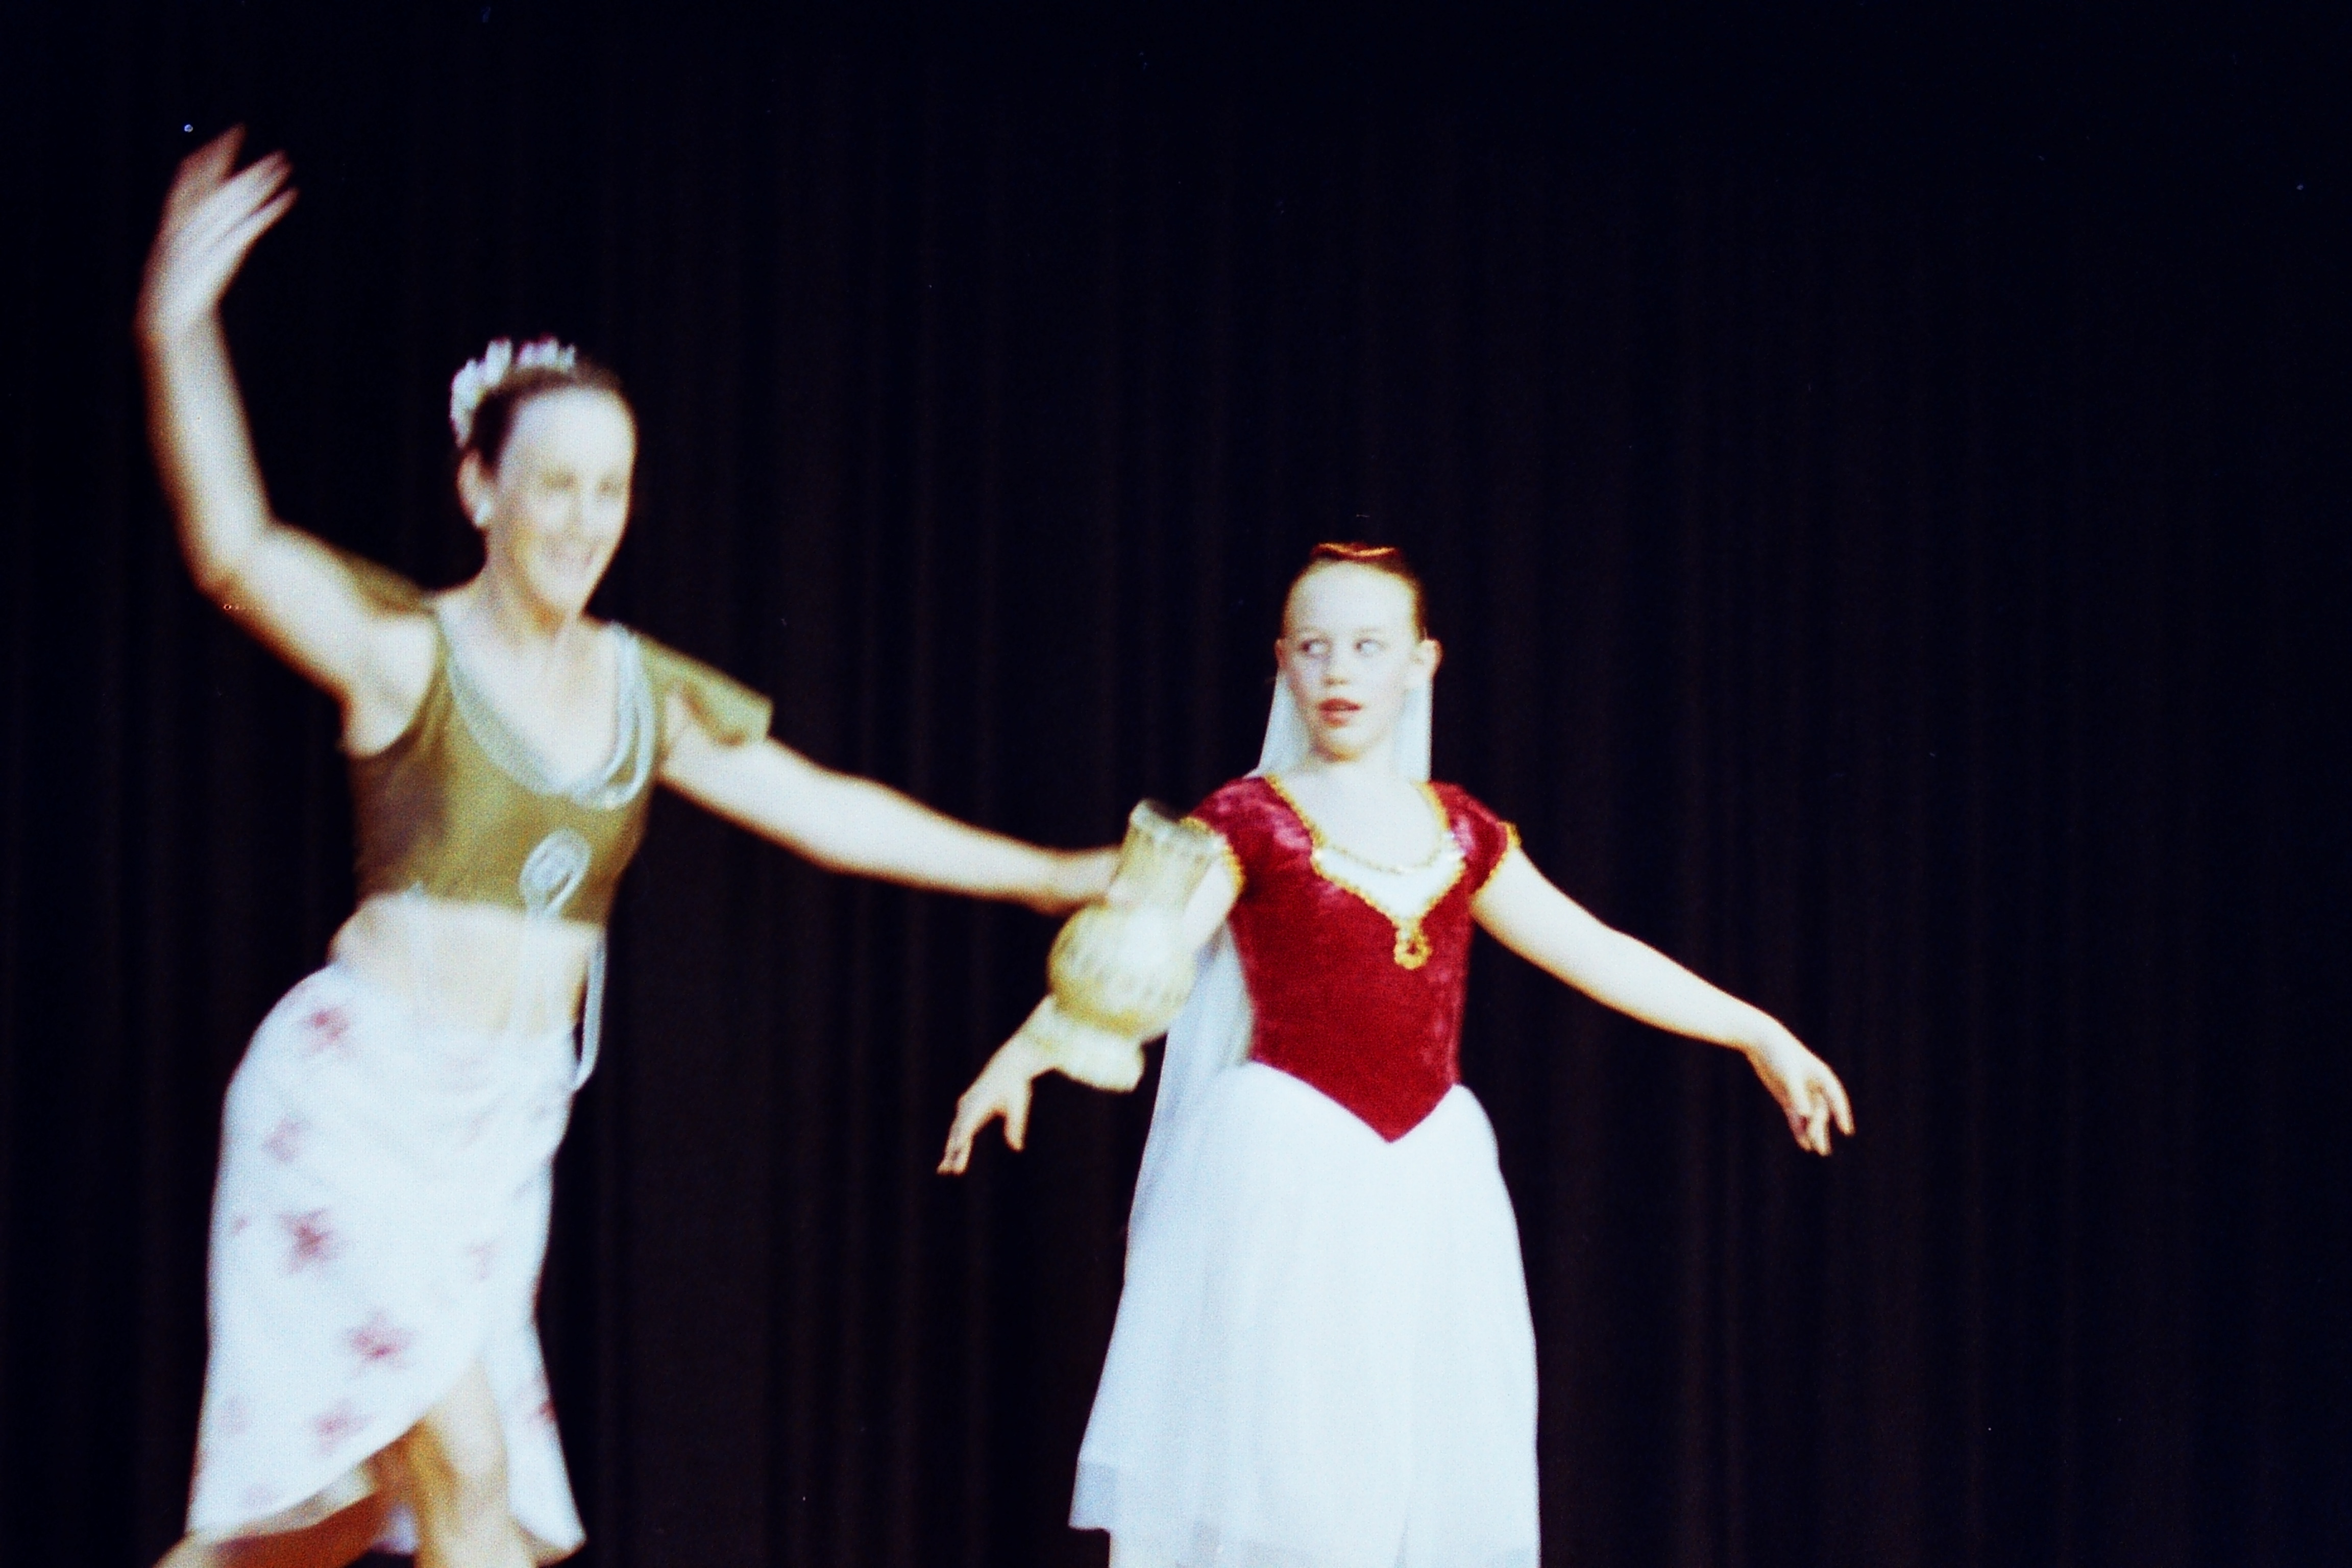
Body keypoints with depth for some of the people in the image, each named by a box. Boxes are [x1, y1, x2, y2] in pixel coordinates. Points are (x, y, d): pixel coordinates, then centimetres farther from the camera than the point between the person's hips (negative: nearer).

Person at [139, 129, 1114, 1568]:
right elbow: (237, 556, -26)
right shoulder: (408, 655, -9)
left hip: (506, 1125, 6)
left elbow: (830, 813, 12)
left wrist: (1055, 875, 12)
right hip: (360, 1088, -6)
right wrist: (180, 342, -40)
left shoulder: (645, 693, 7)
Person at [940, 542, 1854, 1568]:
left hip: (1429, 1188, 5)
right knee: (1272, 1477, -6)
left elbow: (1597, 955, 16)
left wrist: (1757, 1032, 16)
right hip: (1285, 1178, -4)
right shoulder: (1250, 821, -2)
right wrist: (1026, 1050, -30)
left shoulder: (1460, 831, 11)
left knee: (1427, 1481, 5)